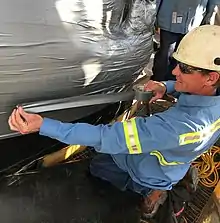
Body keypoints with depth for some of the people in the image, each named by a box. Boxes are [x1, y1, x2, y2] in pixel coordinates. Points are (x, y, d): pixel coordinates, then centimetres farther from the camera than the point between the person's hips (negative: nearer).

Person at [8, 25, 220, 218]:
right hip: (171, 165, 8)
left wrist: (42, 125, -42)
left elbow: (106, 137, -45)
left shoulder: (177, 125, -49)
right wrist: (166, 87, -17)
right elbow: (187, 87, 3)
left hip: (150, 173, -7)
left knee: (97, 165, 18)